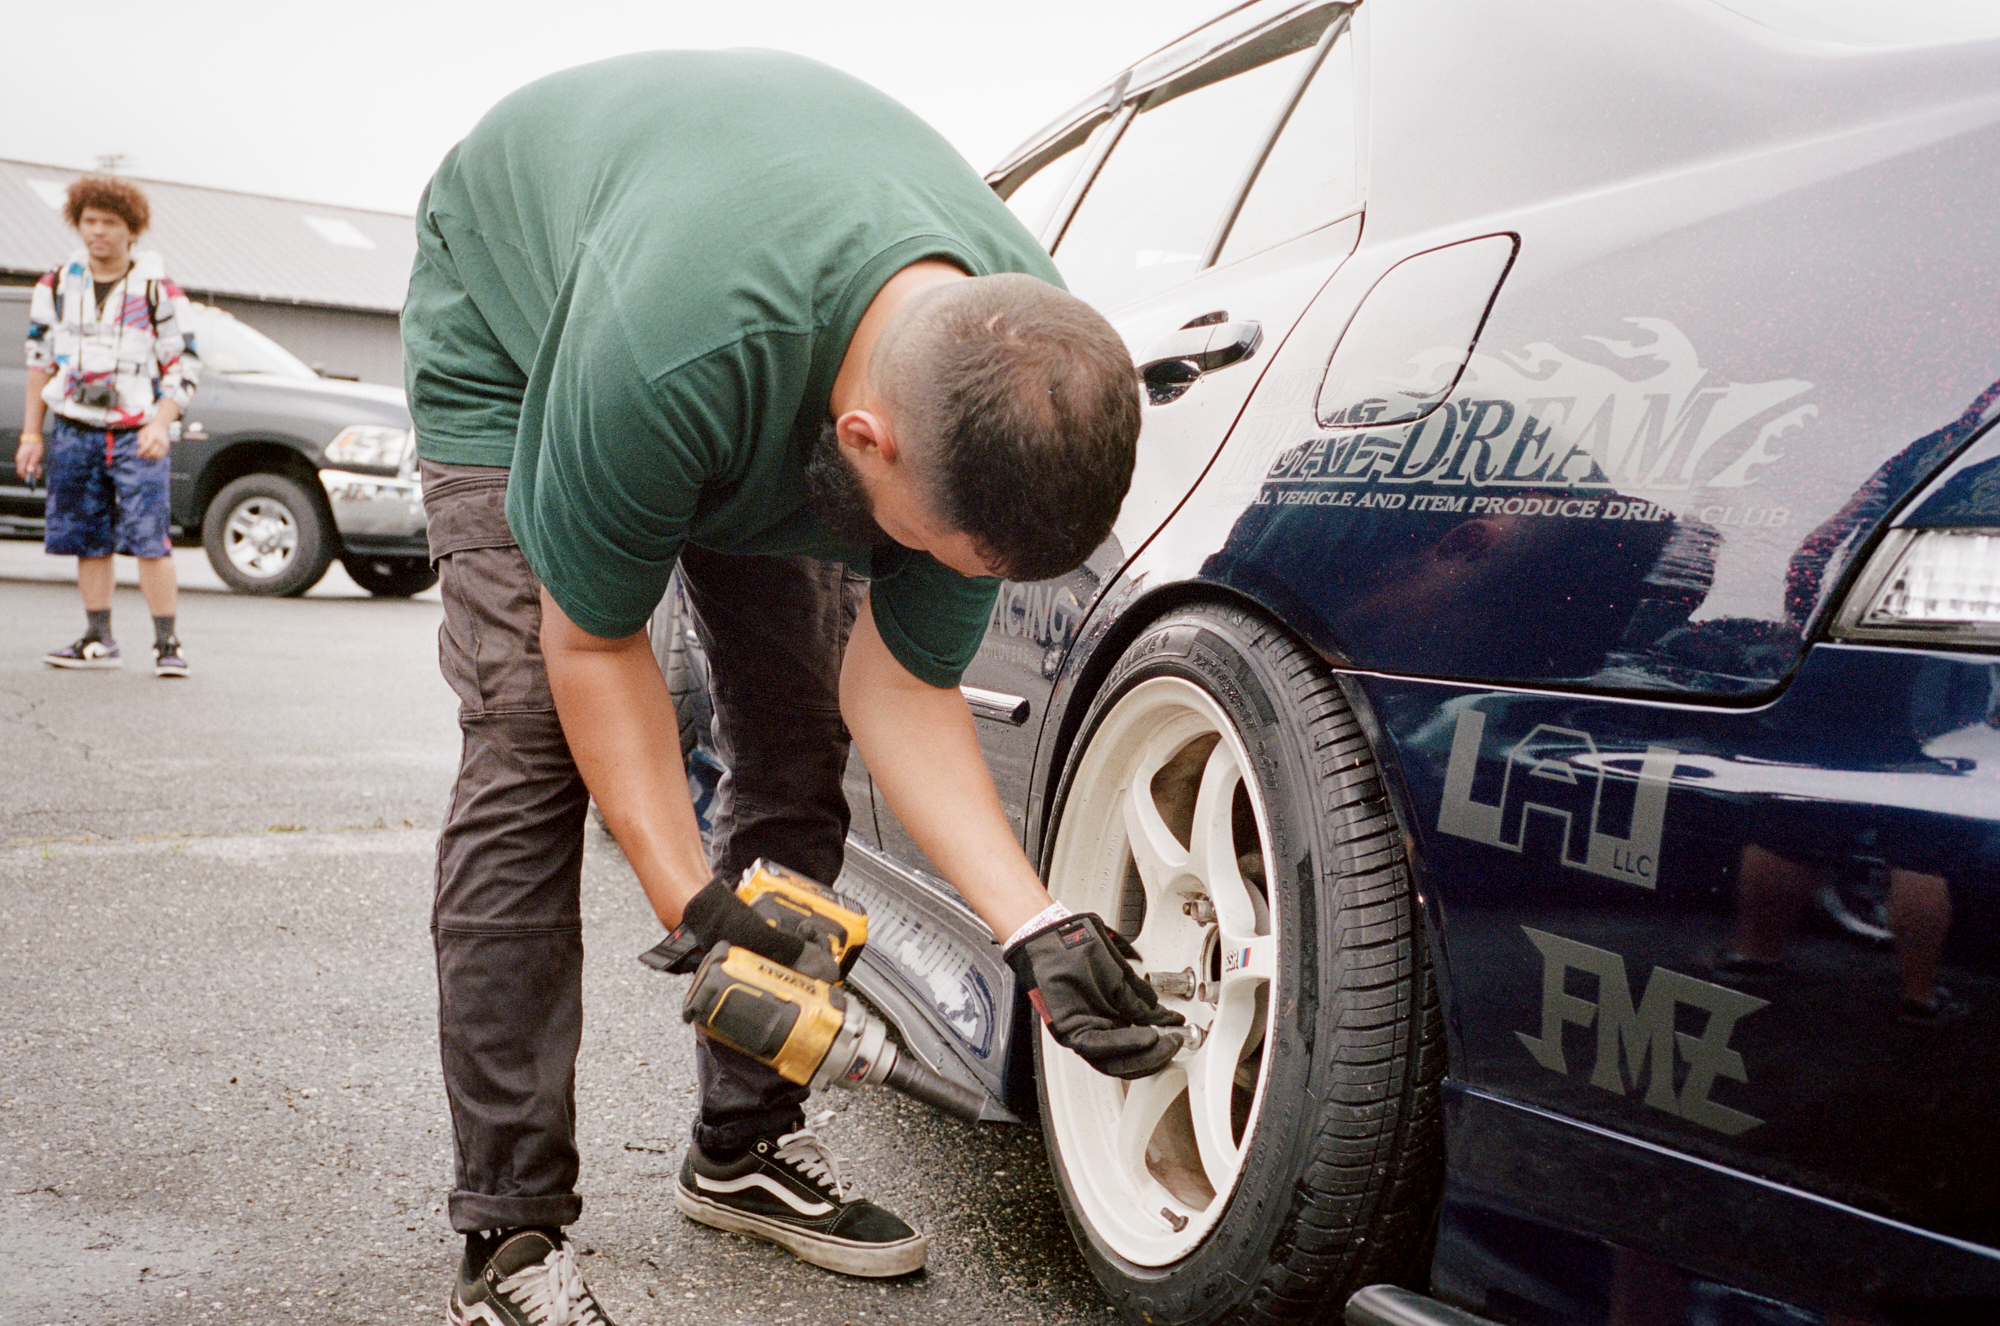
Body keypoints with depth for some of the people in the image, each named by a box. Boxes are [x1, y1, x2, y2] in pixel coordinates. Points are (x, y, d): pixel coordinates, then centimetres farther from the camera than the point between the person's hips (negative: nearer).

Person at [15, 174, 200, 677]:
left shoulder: (159, 291, -2)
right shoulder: (57, 285, 9)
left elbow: (185, 369, -1)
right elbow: (40, 361, 14)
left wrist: (160, 425, -15)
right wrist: (31, 433, 11)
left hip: (137, 433, -4)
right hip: (74, 430, 4)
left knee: (149, 539, -12)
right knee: (87, 540, 6)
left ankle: (167, 644, -8)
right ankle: (99, 641, 15)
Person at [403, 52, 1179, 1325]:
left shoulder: (1023, 378, -30)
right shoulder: (661, 355, -46)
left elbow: (902, 684, -21)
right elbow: (593, 641, -28)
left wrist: (1036, 926, -30)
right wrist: (689, 900, -32)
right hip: (509, 314, -4)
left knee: (798, 738, -4)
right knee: (529, 745, -18)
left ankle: (746, 1145, 12)